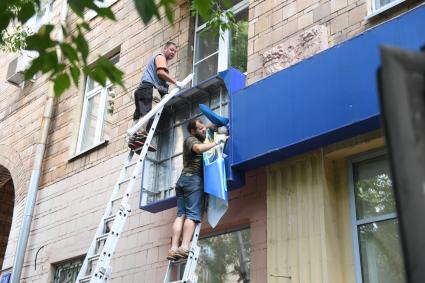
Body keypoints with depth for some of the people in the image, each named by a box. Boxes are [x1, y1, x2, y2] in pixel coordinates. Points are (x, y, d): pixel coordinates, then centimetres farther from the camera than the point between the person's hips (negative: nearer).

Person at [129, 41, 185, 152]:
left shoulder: (156, 59, 40)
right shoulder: (160, 57, 11)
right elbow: (161, 72, -8)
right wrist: (176, 82, -9)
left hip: (143, 89, 10)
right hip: (150, 88, -10)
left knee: (140, 114, -5)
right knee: (150, 112, -25)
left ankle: (133, 138, -17)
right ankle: (141, 135, -40)